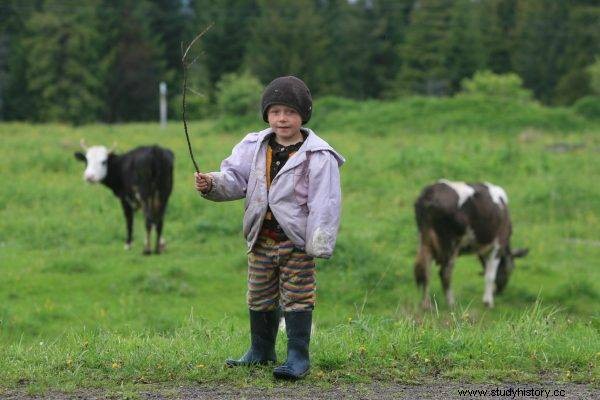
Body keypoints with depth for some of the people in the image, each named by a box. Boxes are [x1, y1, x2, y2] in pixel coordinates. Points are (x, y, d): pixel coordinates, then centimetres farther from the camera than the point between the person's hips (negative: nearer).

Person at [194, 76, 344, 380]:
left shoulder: (318, 156, -12)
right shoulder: (254, 147, 4)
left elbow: (324, 203, -14)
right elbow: (235, 178, 4)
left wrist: (319, 244, -19)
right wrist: (212, 184, -18)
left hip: (296, 241, -6)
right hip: (261, 239, 6)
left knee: (297, 298, 0)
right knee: (259, 298, 17)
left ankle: (298, 357, 7)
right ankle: (261, 350, 32)